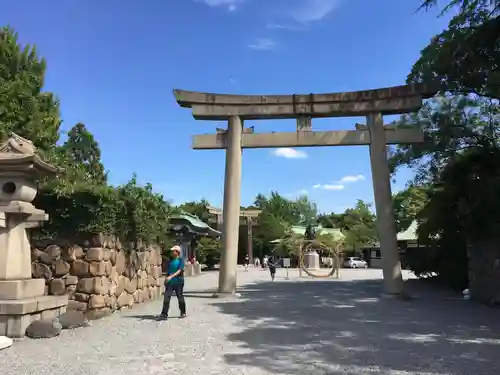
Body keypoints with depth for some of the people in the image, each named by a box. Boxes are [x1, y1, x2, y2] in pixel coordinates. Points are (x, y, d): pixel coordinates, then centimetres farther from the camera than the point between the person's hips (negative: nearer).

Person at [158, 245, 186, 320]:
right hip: (170, 282, 5)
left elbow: (180, 270, -18)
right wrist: (166, 279, 17)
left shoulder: (180, 260, -7)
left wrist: (171, 276, -28)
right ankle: (164, 314, -3)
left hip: (178, 282, -5)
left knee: (180, 298, 7)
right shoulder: (170, 261, 12)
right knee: (166, 298, -5)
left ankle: (183, 313, 22)